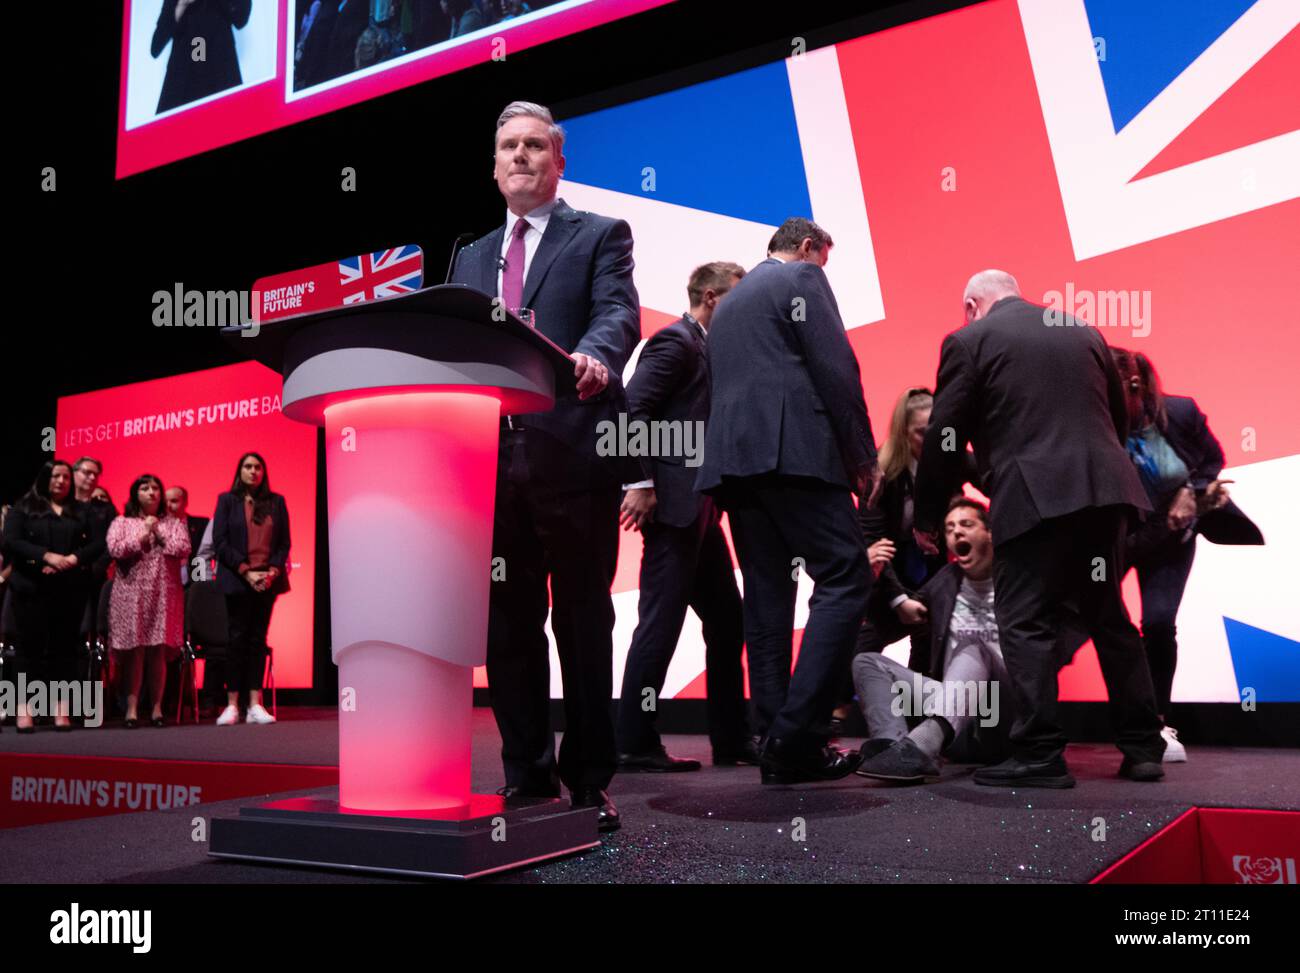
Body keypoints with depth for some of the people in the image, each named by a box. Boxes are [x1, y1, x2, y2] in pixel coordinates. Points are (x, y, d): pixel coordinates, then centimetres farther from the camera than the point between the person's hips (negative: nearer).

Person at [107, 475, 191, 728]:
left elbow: (183, 549, -1)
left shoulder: (173, 523, 14)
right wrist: (143, 536, -5)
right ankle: (132, 708, -2)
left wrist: (159, 534, -3)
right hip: (131, 593, -1)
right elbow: (115, 550, -5)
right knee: (134, 652, -4)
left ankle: (157, 707, 4)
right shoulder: (122, 523, 11)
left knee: (159, 651, -1)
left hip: (164, 594, 1)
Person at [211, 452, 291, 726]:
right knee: (237, 638, -1)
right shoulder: (227, 500, 5)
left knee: (259, 639, 2)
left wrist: (273, 571, -7)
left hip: (268, 579, 2)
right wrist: (246, 572, -11)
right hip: (238, 580, -2)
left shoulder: (276, 502, 11)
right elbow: (220, 541, -2)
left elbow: (284, 542, 8)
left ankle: (255, 705, 1)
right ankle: (232, 705, 2)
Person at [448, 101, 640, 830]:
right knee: (507, 625, 9)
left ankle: (590, 780, 14)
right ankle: (527, 774, 21)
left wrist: (592, 356, -33)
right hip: (494, 456, 5)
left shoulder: (600, 236, 6)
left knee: (583, 620, 2)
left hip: (573, 450, -5)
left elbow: (619, 312, -12)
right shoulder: (473, 257, 22)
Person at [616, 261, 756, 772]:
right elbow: (634, 408, -18)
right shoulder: (675, 340, -8)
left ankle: (731, 738, 19)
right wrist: (641, 483, -21)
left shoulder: (707, 348, 20)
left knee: (727, 620, 11)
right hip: (672, 503, -10)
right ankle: (635, 744, 1)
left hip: (700, 506, 10)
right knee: (661, 621, -7)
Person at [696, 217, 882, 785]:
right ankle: (798, 733, -15)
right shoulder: (802, 278, 6)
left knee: (767, 598, 6)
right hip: (793, 452, -8)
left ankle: (778, 750, 5)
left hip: (731, 458, 8)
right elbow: (836, 370, -5)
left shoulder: (730, 302, 29)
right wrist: (863, 458, -2)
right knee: (845, 579, -7)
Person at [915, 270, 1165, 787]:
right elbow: (1119, 419, 23)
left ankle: (1040, 754, -2)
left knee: (1026, 624, 0)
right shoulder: (1085, 331, 19)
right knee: (1110, 617, 15)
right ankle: (1143, 746, 21)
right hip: (1103, 490, 6)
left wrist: (927, 517, 9)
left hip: (1033, 497, -6)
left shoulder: (969, 340, 2)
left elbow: (944, 437, 0)